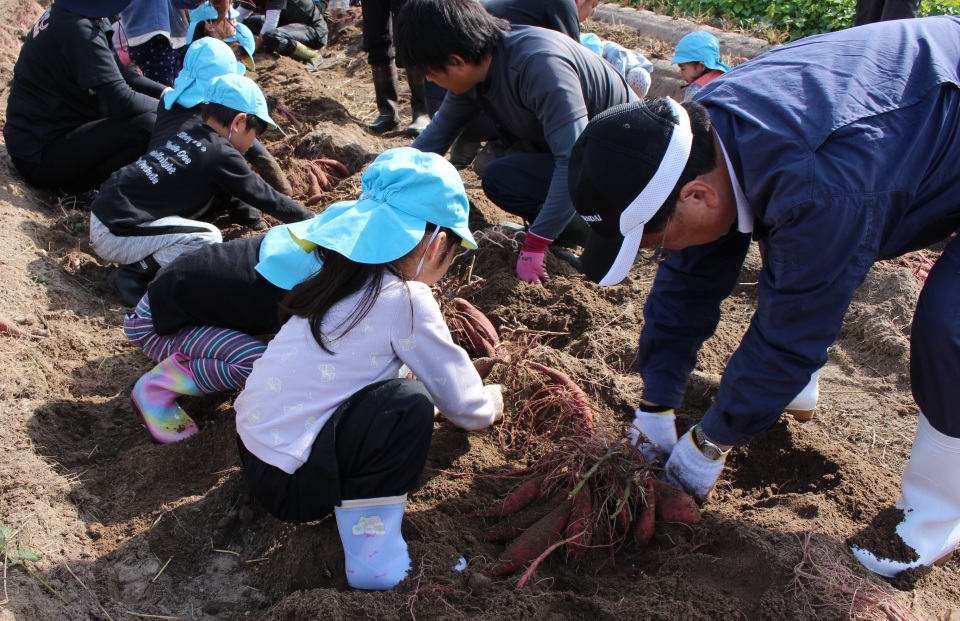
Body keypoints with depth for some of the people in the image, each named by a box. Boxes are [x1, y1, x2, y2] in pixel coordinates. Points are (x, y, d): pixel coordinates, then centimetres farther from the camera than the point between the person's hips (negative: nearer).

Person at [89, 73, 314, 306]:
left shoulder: (188, 136, 11)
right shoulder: (221, 155, -13)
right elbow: (263, 195, -3)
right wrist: (310, 220, 8)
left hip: (103, 212, 9)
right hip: (115, 234, -9)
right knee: (208, 238, -17)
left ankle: (137, 262, 9)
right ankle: (135, 273, -6)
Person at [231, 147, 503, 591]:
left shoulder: (345, 278, 5)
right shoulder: (407, 300, -18)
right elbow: (462, 404, -7)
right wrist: (491, 404, 15)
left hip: (252, 451, 8)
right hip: (292, 483, -8)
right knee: (409, 403, -18)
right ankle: (370, 551, -11)